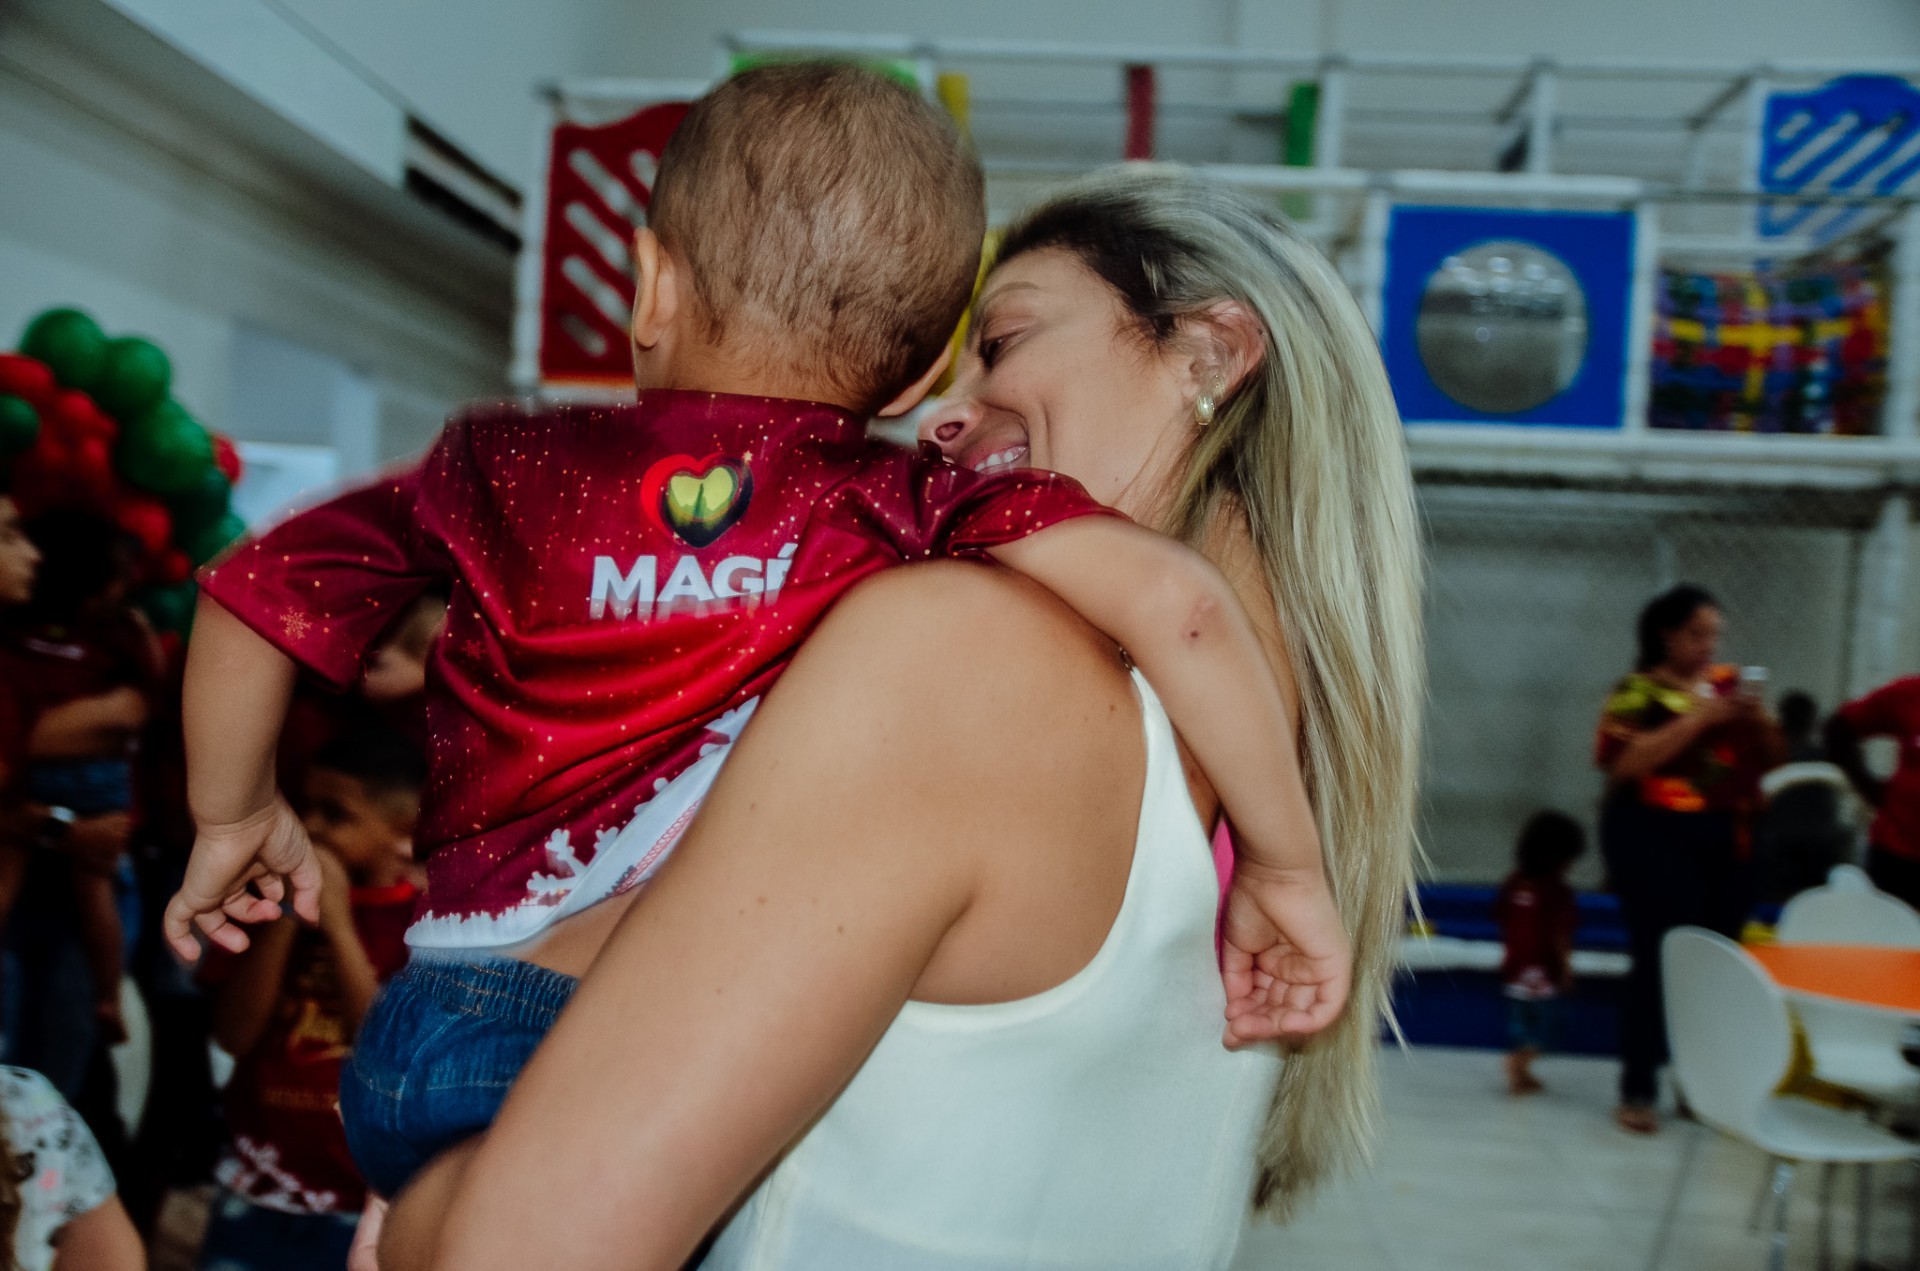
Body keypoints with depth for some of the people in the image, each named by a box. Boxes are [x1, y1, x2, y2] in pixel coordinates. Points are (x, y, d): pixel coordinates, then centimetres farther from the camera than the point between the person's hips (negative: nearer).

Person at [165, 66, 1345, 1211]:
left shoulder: (510, 471, 2)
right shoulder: (914, 509, -5)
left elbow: (258, 596, 5)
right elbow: (1172, 601, -14)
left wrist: (236, 815, 21)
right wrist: (1289, 867, -6)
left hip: (460, 1025, 4)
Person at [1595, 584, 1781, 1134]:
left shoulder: (1728, 683, 12)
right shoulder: (1638, 692, -4)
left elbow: (1766, 758, 18)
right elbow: (1623, 760, -18)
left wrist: (1756, 720, -4)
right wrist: (1698, 718, -19)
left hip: (1724, 837, 5)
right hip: (1654, 835, -5)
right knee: (1658, 959, -7)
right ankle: (1638, 1090, 2)